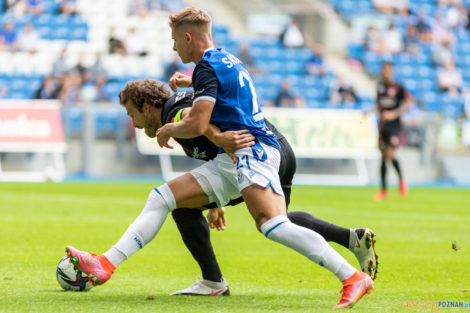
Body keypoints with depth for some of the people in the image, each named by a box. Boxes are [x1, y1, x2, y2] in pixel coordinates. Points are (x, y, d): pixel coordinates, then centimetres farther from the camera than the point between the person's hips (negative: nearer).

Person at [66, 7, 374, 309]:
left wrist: (166, 131, 3)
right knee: (161, 197, 4)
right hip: (229, 162, 11)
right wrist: (190, 82, 52)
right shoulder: (229, 60, 23)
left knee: (275, 227, -28)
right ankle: (105, 266, -4)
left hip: (251, 151, -11)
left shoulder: (207, 66, -7)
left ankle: (354, 278, -30)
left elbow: (197, 125, -16)